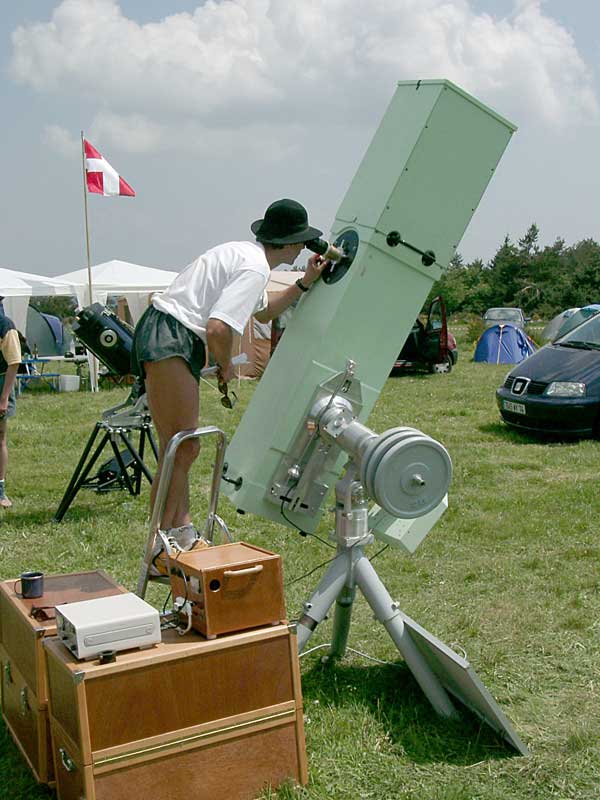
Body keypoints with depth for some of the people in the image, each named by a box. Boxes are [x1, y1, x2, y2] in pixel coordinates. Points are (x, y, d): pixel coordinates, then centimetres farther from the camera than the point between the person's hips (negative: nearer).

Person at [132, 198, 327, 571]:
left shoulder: (243, 254, 19)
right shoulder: (255, 268, -14)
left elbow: (264, 311, 36)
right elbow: (217, 328, -24)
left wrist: (305, 283, 28)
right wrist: (226, 366, -5)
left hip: (173, 343, 11)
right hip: (168, 337, -11)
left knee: (185, 446, 14)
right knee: (181, 447, -11)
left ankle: (182, 532, 23)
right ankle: (160, 551, -6)